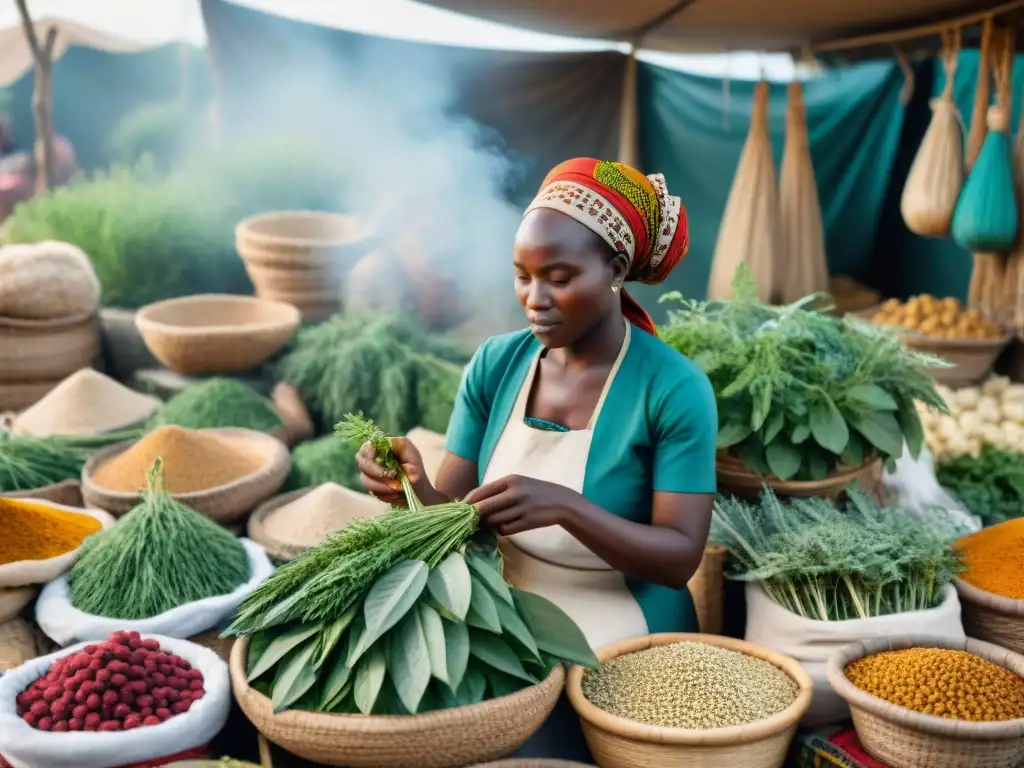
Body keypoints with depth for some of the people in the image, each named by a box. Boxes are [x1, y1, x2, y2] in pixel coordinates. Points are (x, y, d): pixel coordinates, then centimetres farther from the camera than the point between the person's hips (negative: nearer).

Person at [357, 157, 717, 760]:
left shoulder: (675, 388, -15)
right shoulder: (495, 364, -2)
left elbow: (681, 556, -17)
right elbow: (451, 513, -2)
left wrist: (566, 507, -33)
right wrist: (411, 488, -25)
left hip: (621, 656, -4)